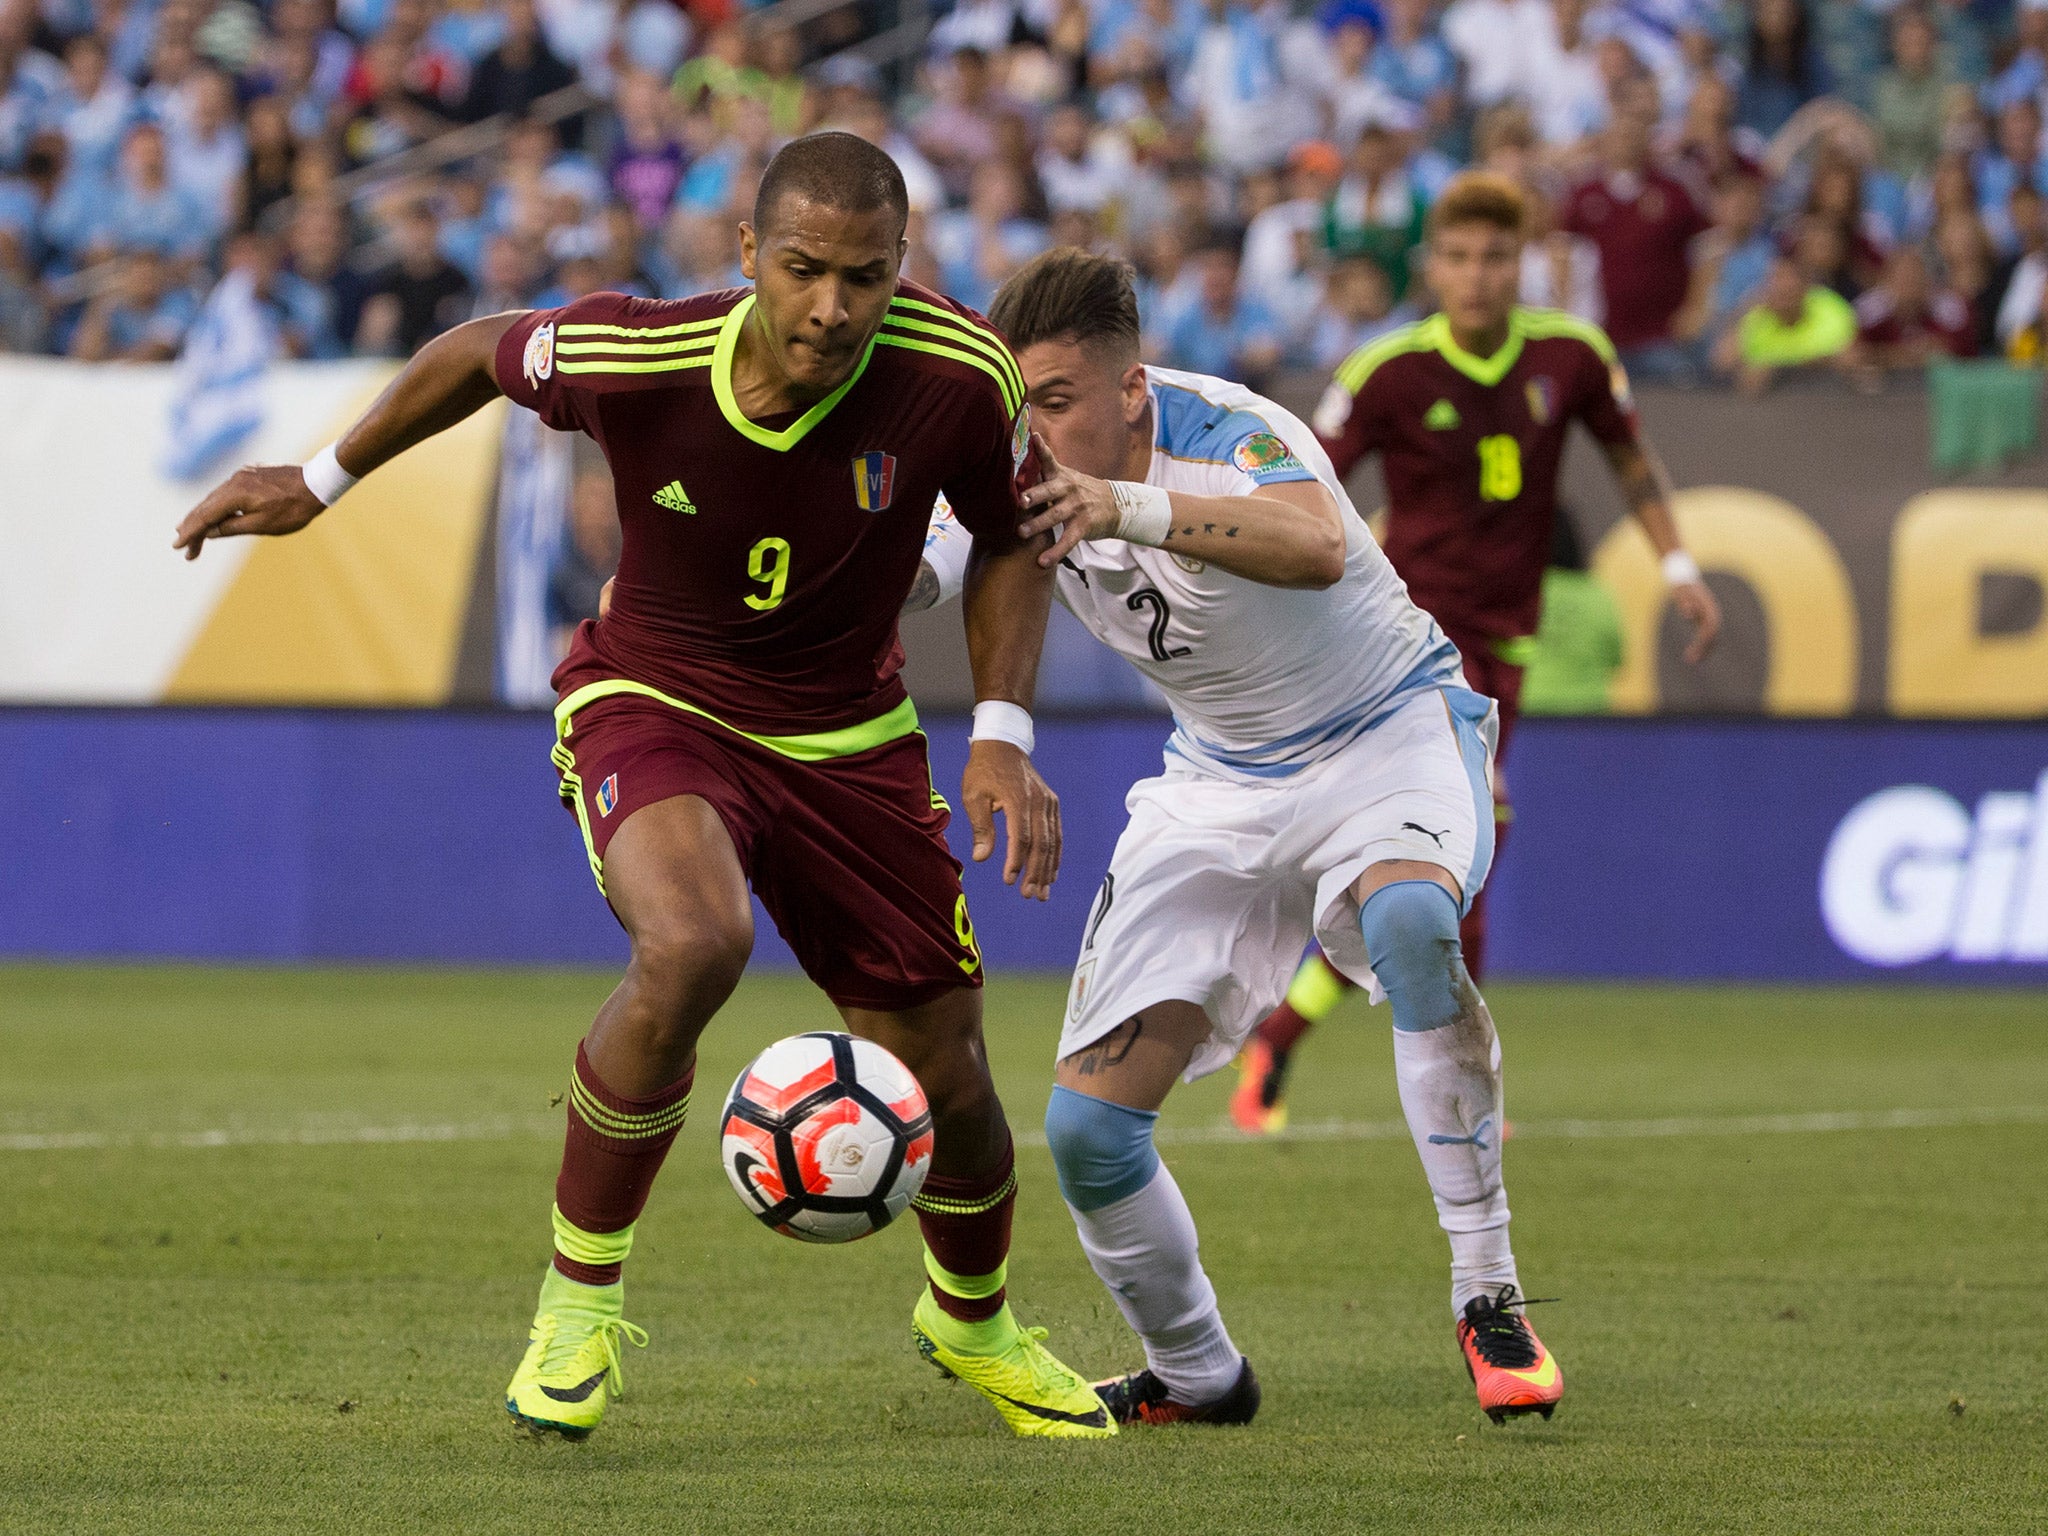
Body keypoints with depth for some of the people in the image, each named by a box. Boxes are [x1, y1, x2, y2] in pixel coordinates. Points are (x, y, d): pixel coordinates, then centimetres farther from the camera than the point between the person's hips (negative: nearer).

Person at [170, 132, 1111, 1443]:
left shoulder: (955, 378, -23)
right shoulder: (633, 356, -24)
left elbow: (1012, 538, -1)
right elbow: (480, 355, -1)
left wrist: (1003, 733, -11)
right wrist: (319, 484, 10)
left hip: (847, 736, 2)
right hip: (651, 703, -2)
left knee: (944, 1075, 4)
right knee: (693, 945, -34)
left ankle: (973, 1322, 40)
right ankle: (579, 1300, -14)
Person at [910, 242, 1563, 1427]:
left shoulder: (1224, 435, -28)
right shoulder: (1023, 474, -9)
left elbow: (1316, 543, -50)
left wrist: (1136, 509, -65)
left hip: (1387, 734, -6)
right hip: (1219, 783, 6)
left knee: (1410, 920, -42)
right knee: (1088, 1124, -5)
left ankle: (1491, 1302, -30)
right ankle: (1196, 1376, 23)